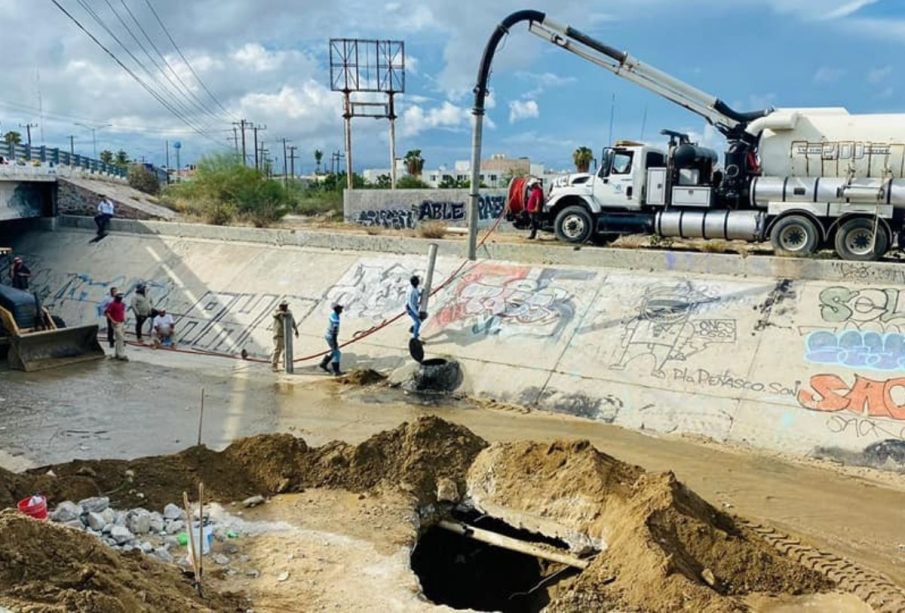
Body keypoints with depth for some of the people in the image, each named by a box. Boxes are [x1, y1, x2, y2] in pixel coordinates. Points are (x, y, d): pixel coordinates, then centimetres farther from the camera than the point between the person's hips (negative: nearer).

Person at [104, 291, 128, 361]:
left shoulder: (122, 304, 10)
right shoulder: (112, 304, -14)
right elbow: (107, 313, -17)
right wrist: (113, 321, -18)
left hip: (122, 323, 8)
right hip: (116, 324, -8)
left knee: (122, 339, 12)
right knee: (120, 339, -10)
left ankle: (117, 354, 23)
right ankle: (121, 355, -8)